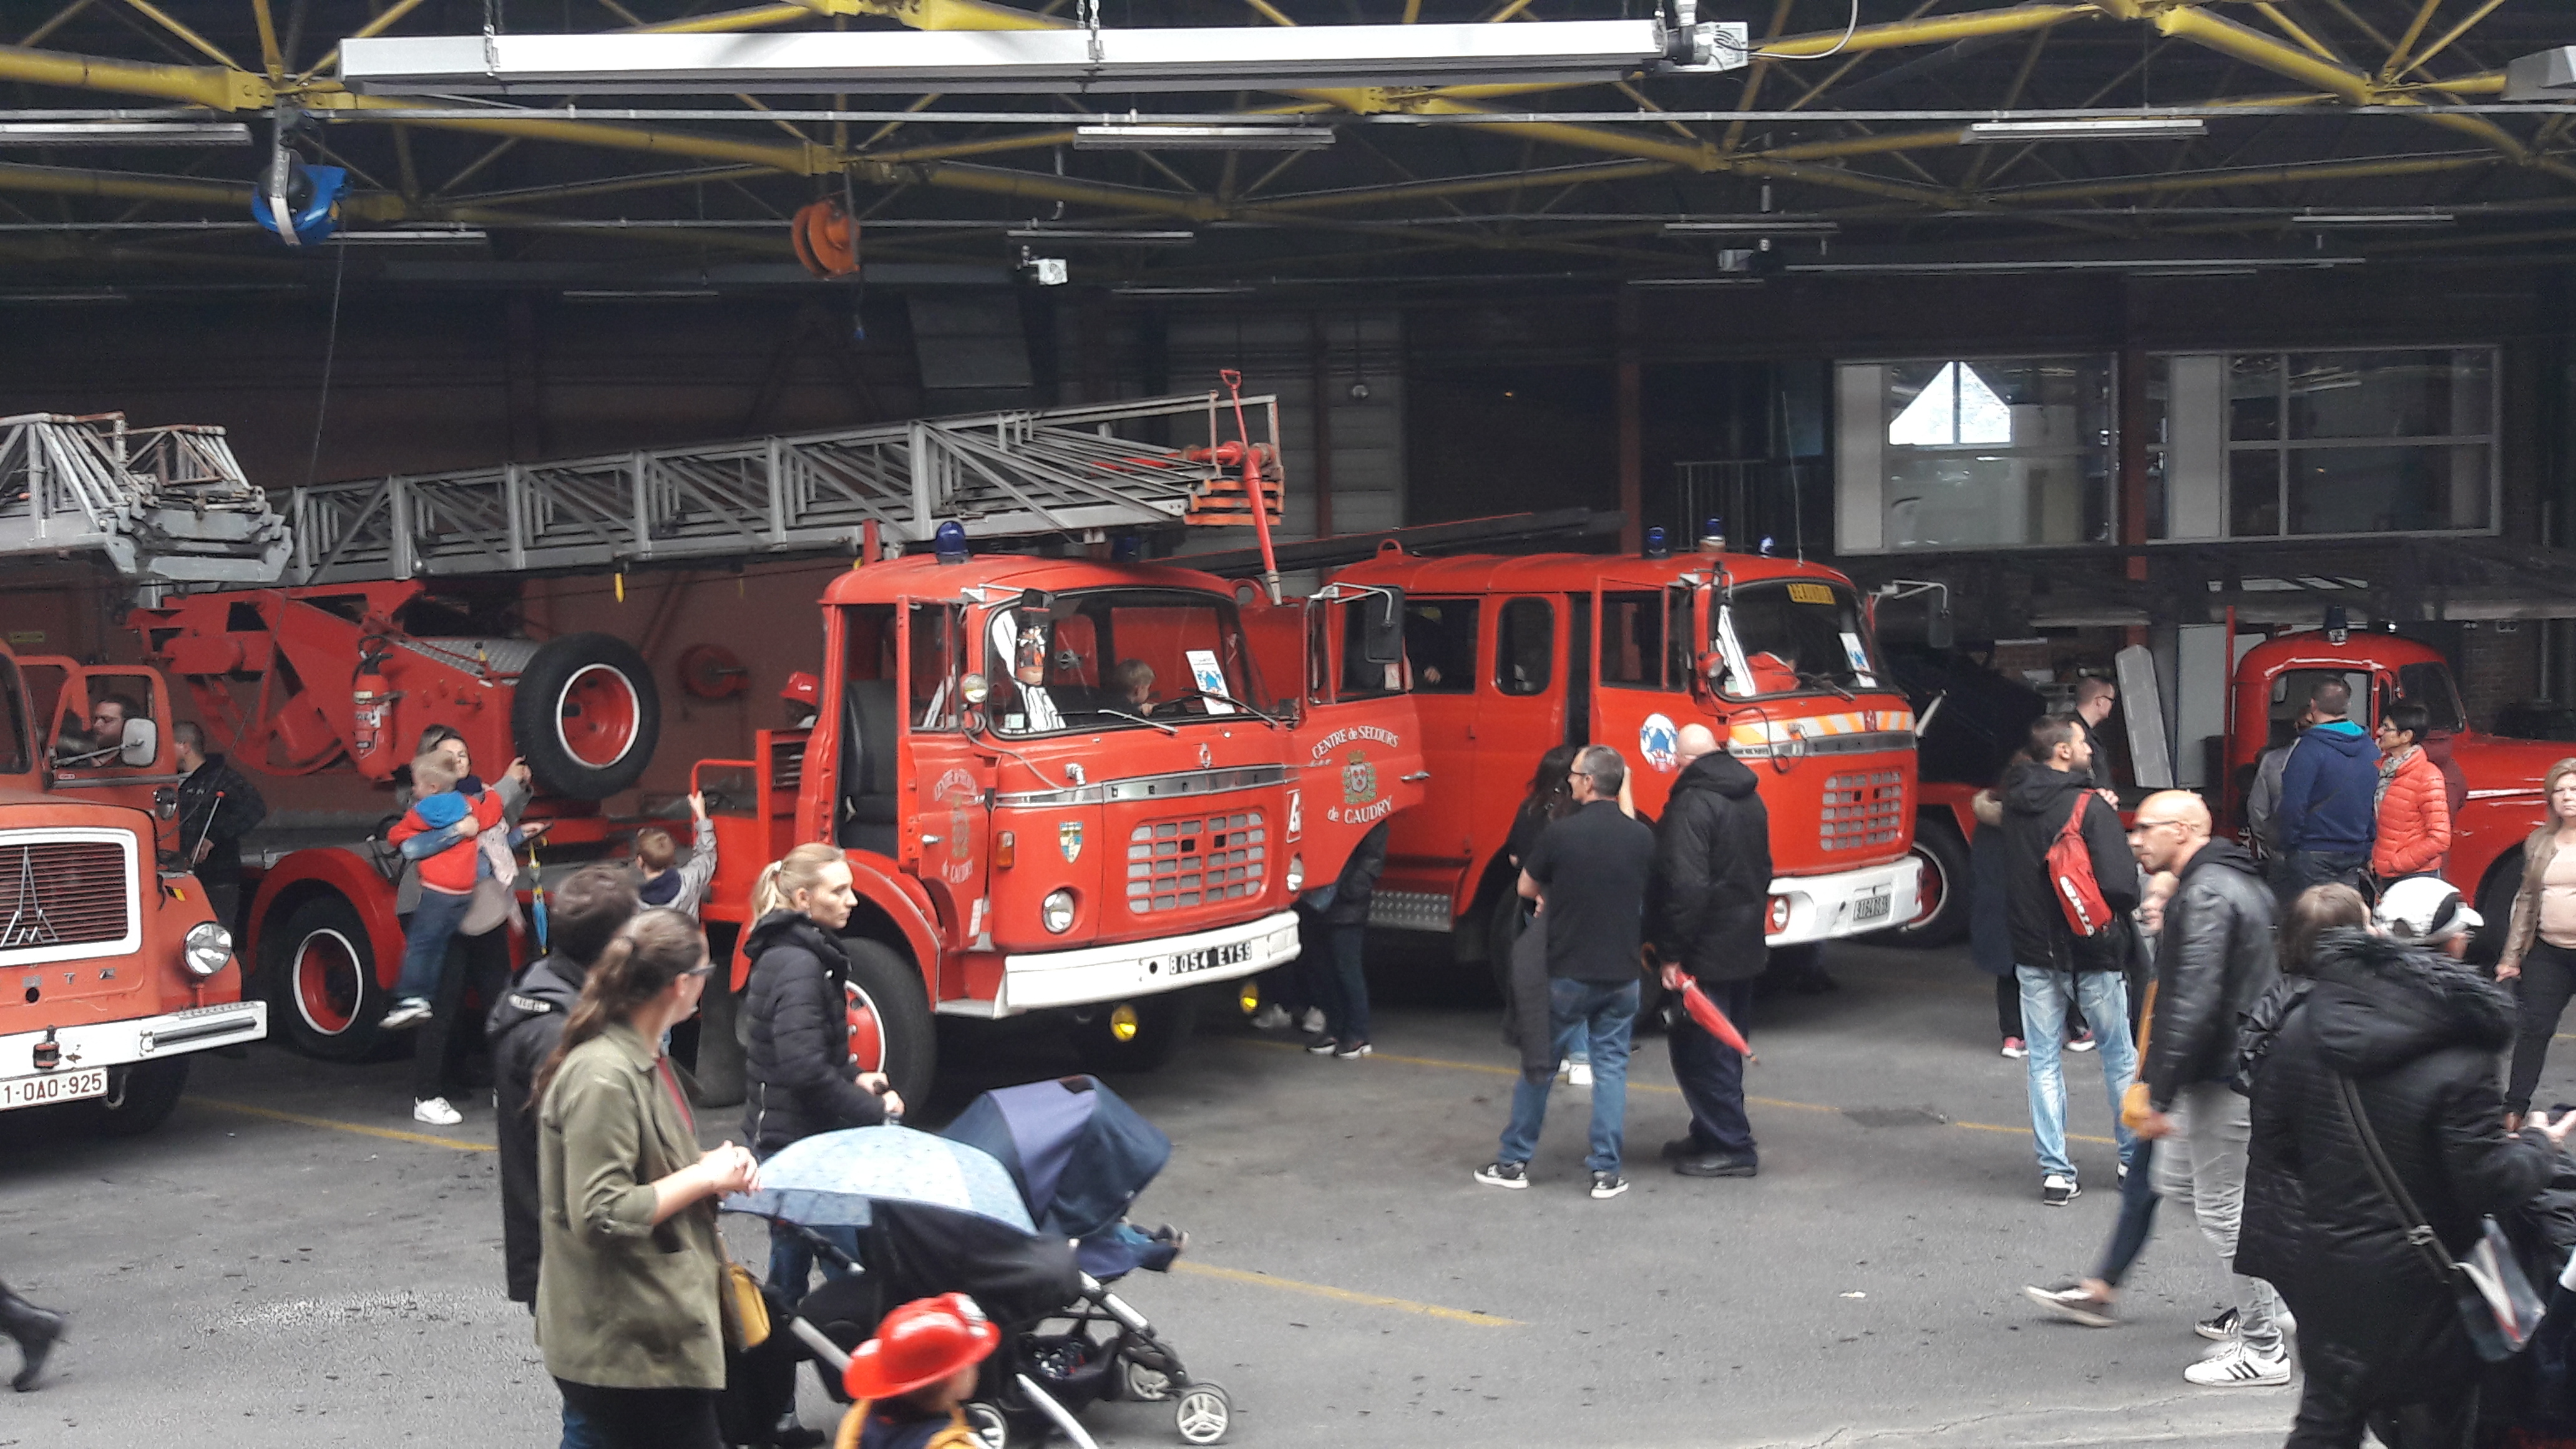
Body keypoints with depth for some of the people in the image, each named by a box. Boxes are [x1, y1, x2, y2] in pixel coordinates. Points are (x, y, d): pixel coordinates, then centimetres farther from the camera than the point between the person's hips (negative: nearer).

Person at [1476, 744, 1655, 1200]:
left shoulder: (1562, 834, -15)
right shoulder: (1642, 838, -3)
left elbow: (1527, 890, -1)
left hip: (1567, 971, -3)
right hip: (1622, 973, 3)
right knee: (1611, 1065, 9)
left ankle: (1514, 1162, 16)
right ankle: (1607, 1171, 6)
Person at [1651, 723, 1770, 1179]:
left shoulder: (1692, 805, -18)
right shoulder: (1750, 800, 12)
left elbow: (1685, 886, -25)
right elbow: (1762, 872, 21)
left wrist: (1672, 952, -22)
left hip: (1707, 953, -10)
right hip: (1746, 948, 10)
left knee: (1697, 1050, -4)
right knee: (1723, 1048, 18)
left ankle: (1731, 1147, -3)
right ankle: (1712, 1133, 27)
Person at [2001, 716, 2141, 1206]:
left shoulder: (2015, 803, 1)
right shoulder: (2091, 808, -18)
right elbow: (2119, 885, -25)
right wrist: (2129, 906, -1)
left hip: (2032, 950, 4)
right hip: (2090, 951, -4)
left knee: (2043, 1061, 8)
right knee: (2119, 1055, 13)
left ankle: (2055, 1171, 6)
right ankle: (2134, 1157, 23)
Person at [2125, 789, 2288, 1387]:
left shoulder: (2205, 897, -20)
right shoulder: (2241, 880, 13)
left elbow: (2193, 1006, -26)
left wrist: (2161, 1097, -24)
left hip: (2222, 1078, -11)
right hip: (2246, 1063, 11)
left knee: (2223, 1209, -1)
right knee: (2176, 1180, 20)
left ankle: (2263, 1350, 8)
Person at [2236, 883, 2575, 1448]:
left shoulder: (2303, 1027, -3)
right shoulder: (2459, 1064, -21)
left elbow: (2271, 1149, 3)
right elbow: (2490, 1184, -17)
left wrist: (2278, 1247, 12)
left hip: (2324, 1274, 5)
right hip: (2418, 1293, -5)